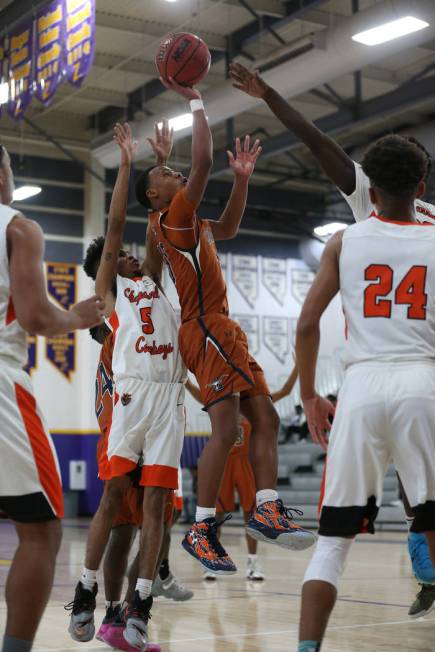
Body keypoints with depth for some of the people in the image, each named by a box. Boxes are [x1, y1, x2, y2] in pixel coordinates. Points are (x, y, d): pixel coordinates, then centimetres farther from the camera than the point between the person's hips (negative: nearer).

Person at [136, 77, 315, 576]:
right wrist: (194, 100, -7)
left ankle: (267, 510, -1)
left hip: (223, 332, 10)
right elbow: (203, 162, -14)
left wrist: (242, 177, 28)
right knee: (226, 428, -15)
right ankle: (202, 530, -12)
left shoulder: (190, 226, 22)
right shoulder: (172, 218, -6)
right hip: (206, 330, -10)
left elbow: (228, 228, 37)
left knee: (265, 419, 3)